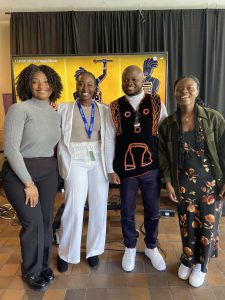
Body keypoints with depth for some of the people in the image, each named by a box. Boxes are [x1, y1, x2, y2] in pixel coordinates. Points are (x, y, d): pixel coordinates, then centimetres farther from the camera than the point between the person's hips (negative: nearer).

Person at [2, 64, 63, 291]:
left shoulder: (55, 114, 7)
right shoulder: (19, 109, -13)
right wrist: (28, 183, -16)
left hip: (48, 172, 6)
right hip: (19, 172, -5)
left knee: (46, 220, 11)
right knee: (32, 221, -4)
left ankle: (43, 264, 35)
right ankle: (31, 271, 24)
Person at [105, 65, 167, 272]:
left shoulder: (157, 104, 1)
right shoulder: (115, 107, 1)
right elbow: (109, 139, 0)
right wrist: (110, 169, -2)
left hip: (151, 167, 1)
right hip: (125, 168, 0)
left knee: (153, 212, 13)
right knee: (127, 212, 13)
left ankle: (151, 247, 38)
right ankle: (130, 248, 37)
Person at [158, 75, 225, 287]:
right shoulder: (168, 124, -1)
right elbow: (164, 155, 3)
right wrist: (168, 182, -2)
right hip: (183, 183, 1)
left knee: (207, 224, 9)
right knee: (187, 224, 11)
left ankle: (201, 265, 34)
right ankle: (187, 260, 37)